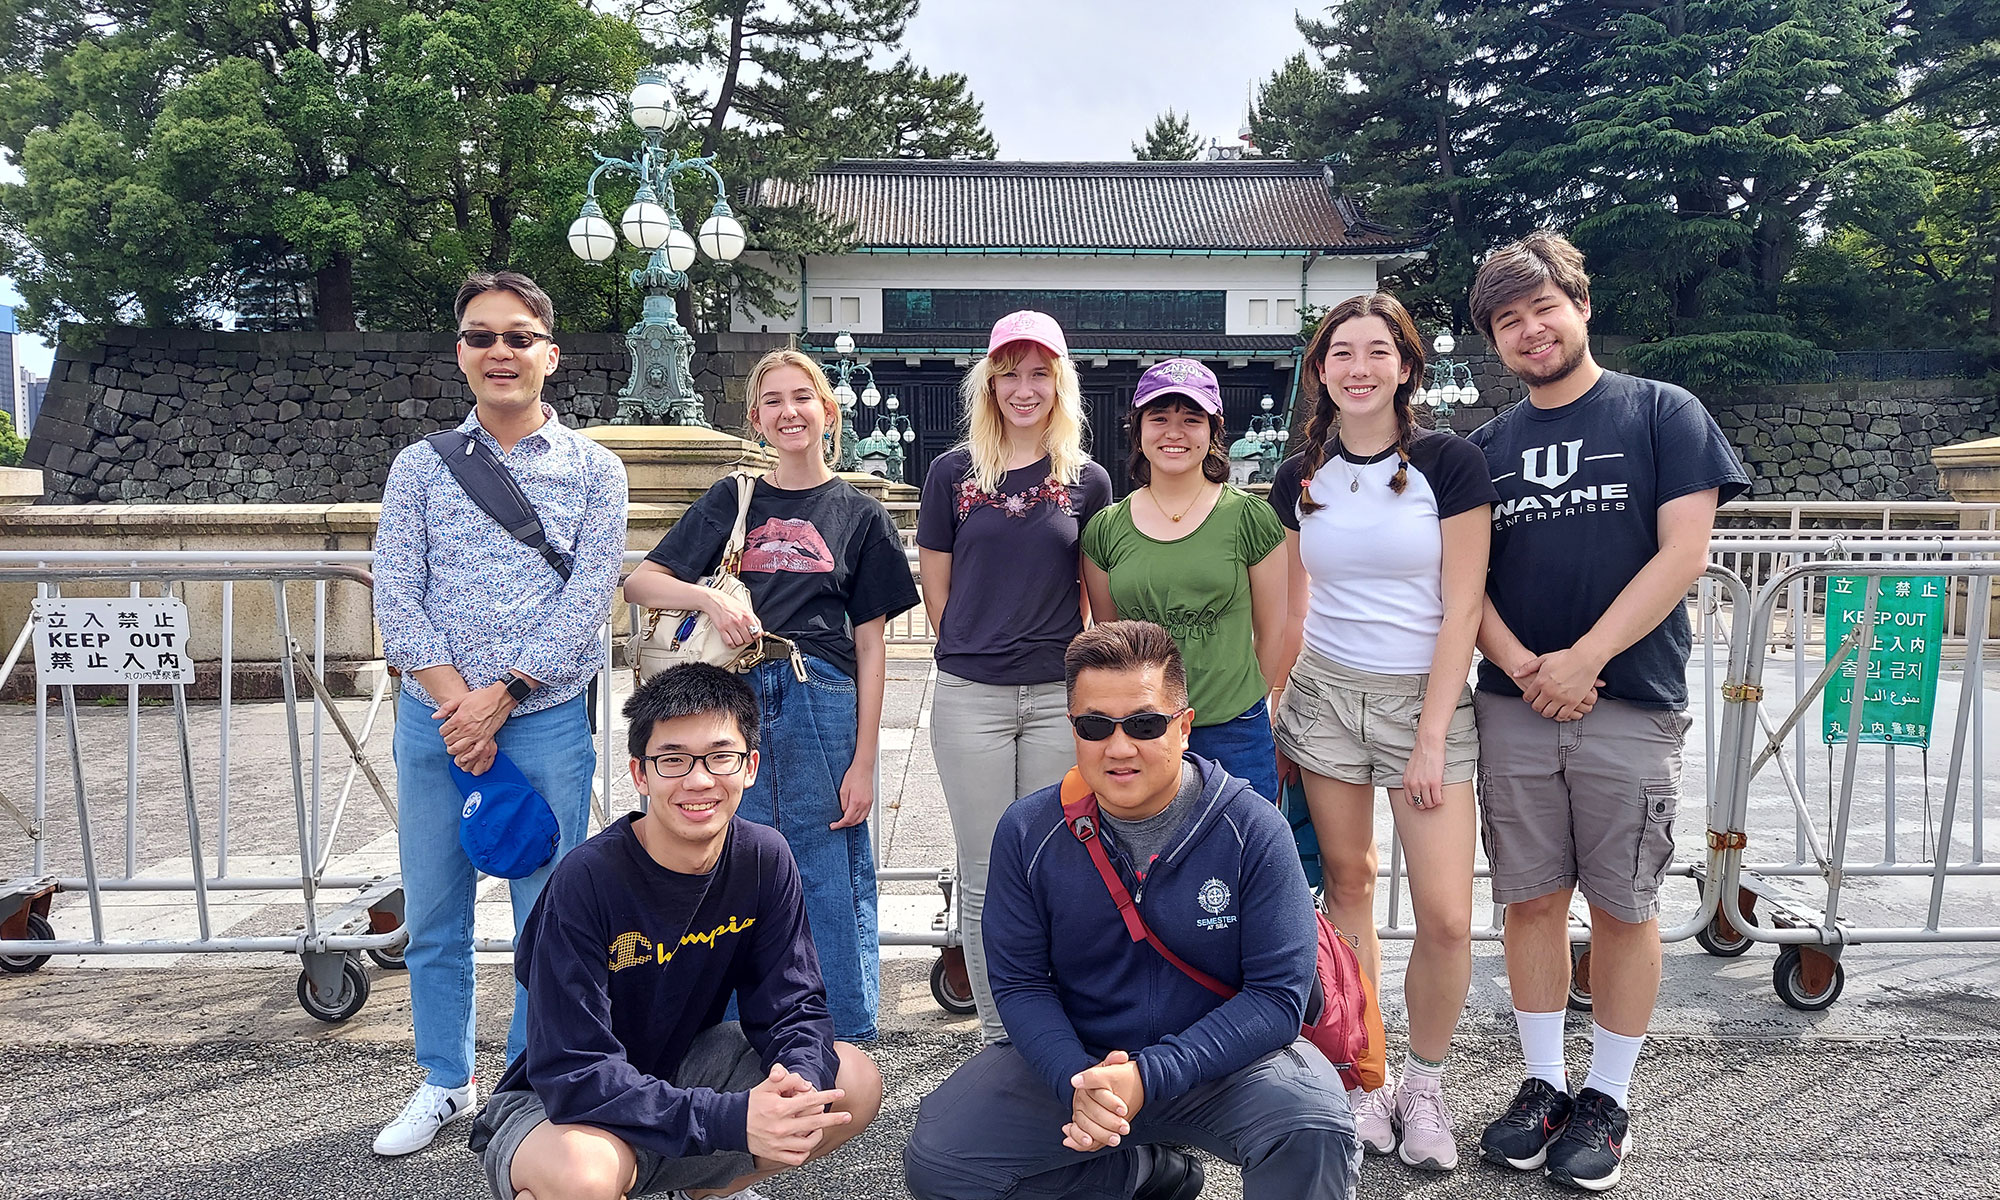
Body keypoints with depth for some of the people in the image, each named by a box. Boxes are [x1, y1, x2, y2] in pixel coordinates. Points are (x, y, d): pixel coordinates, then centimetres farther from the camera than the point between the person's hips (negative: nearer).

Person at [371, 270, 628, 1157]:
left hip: (546, 718, -2)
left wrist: (499, 697, -12)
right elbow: (395, 594, 0)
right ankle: (445, 1085, 30)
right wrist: (454, 698, -12)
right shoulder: (421, 466, 8)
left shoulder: (593, 470, 1)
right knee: (432, 913, 11)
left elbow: (586, 600, -7)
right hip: (432, 716, 3)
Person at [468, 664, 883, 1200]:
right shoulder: (588, 879, -26)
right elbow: (572, 1072, -29)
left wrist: (797, 1088, -31)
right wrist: (733, 1119, -39)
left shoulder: (764, 859, -11)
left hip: (682, 1070, 5)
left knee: (856, 1084, -12)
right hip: (554, 1104, -5)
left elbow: (793, 1007, -7)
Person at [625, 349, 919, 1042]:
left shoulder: (859, 515, 8)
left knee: (832, 888, 2)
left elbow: (869, 644, 5)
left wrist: (864, 761, -1)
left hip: (825, 707, -1)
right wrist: (709, 597, -13)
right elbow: (639, 583, 8)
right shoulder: (731, 502, 12)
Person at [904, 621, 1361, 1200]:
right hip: (1074, 1060, 3)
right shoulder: (1027, 832, -8)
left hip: (1222, 1064, -3)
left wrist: (1150, 1075, -28)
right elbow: (1020, 982, -4)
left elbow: (1277, 994, -16)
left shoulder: (1253, 830, -15)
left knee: (1314, 1129, -32)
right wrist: (1075, 1081, -24)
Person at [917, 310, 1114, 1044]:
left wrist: (1075, 662, 5)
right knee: (985, 874, 6)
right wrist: (977, 655, 5)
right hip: (970, 699, 0)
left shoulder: (1086, 480, 5)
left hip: (1060, 697, 1)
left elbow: (1098, 594, 11)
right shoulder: (953, 473, 3)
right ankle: (996, 1037, 20)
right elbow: (936, 586, 7)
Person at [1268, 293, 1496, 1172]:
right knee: (1346, 887, 7)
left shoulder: (1450, 463, -6)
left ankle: (1424, 1085, 19)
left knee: (1446, 917, -6)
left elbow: (1460, 609, -8)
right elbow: (1292, 612, 10)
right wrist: (1271, 718, 8)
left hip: (1425, 698, -2)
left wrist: (1430, 737, -11)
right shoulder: (1299, 478, 5)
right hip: (1324, 696, 3)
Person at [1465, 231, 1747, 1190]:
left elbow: (1684, 552, -7)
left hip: (1631, 705, -2)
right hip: (1514, 707, 3)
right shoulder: (1484, 447, 11)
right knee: (1533, 900, 7)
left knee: (1623, 907, 6)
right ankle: (1543, 1085, 22)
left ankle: (1608, 1100, 21)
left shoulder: (1662, 413, 2)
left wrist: (1582, 659, -14)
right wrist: (1521, 664, -10)